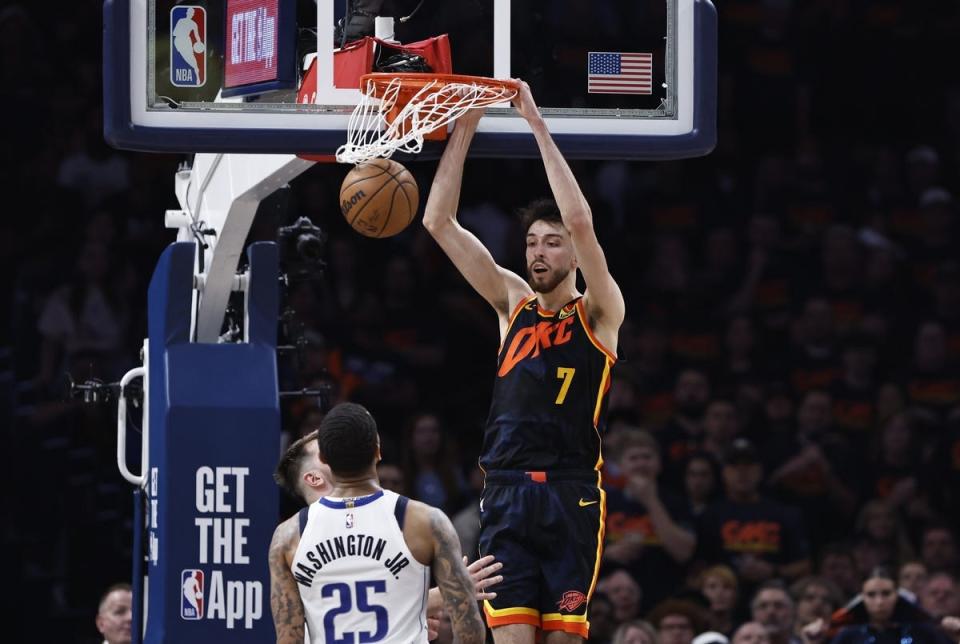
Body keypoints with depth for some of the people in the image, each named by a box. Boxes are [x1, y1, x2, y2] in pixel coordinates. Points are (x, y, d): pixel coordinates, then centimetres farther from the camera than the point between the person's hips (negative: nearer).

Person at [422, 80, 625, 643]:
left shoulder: (599, 314, 3)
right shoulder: (513, 302, 15)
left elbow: (581, 222, -13)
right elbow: (439, 222, 10)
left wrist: (538, 125, -12)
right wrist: (464, 127, 2)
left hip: (571, 496, -3)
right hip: (506, 493, 3)